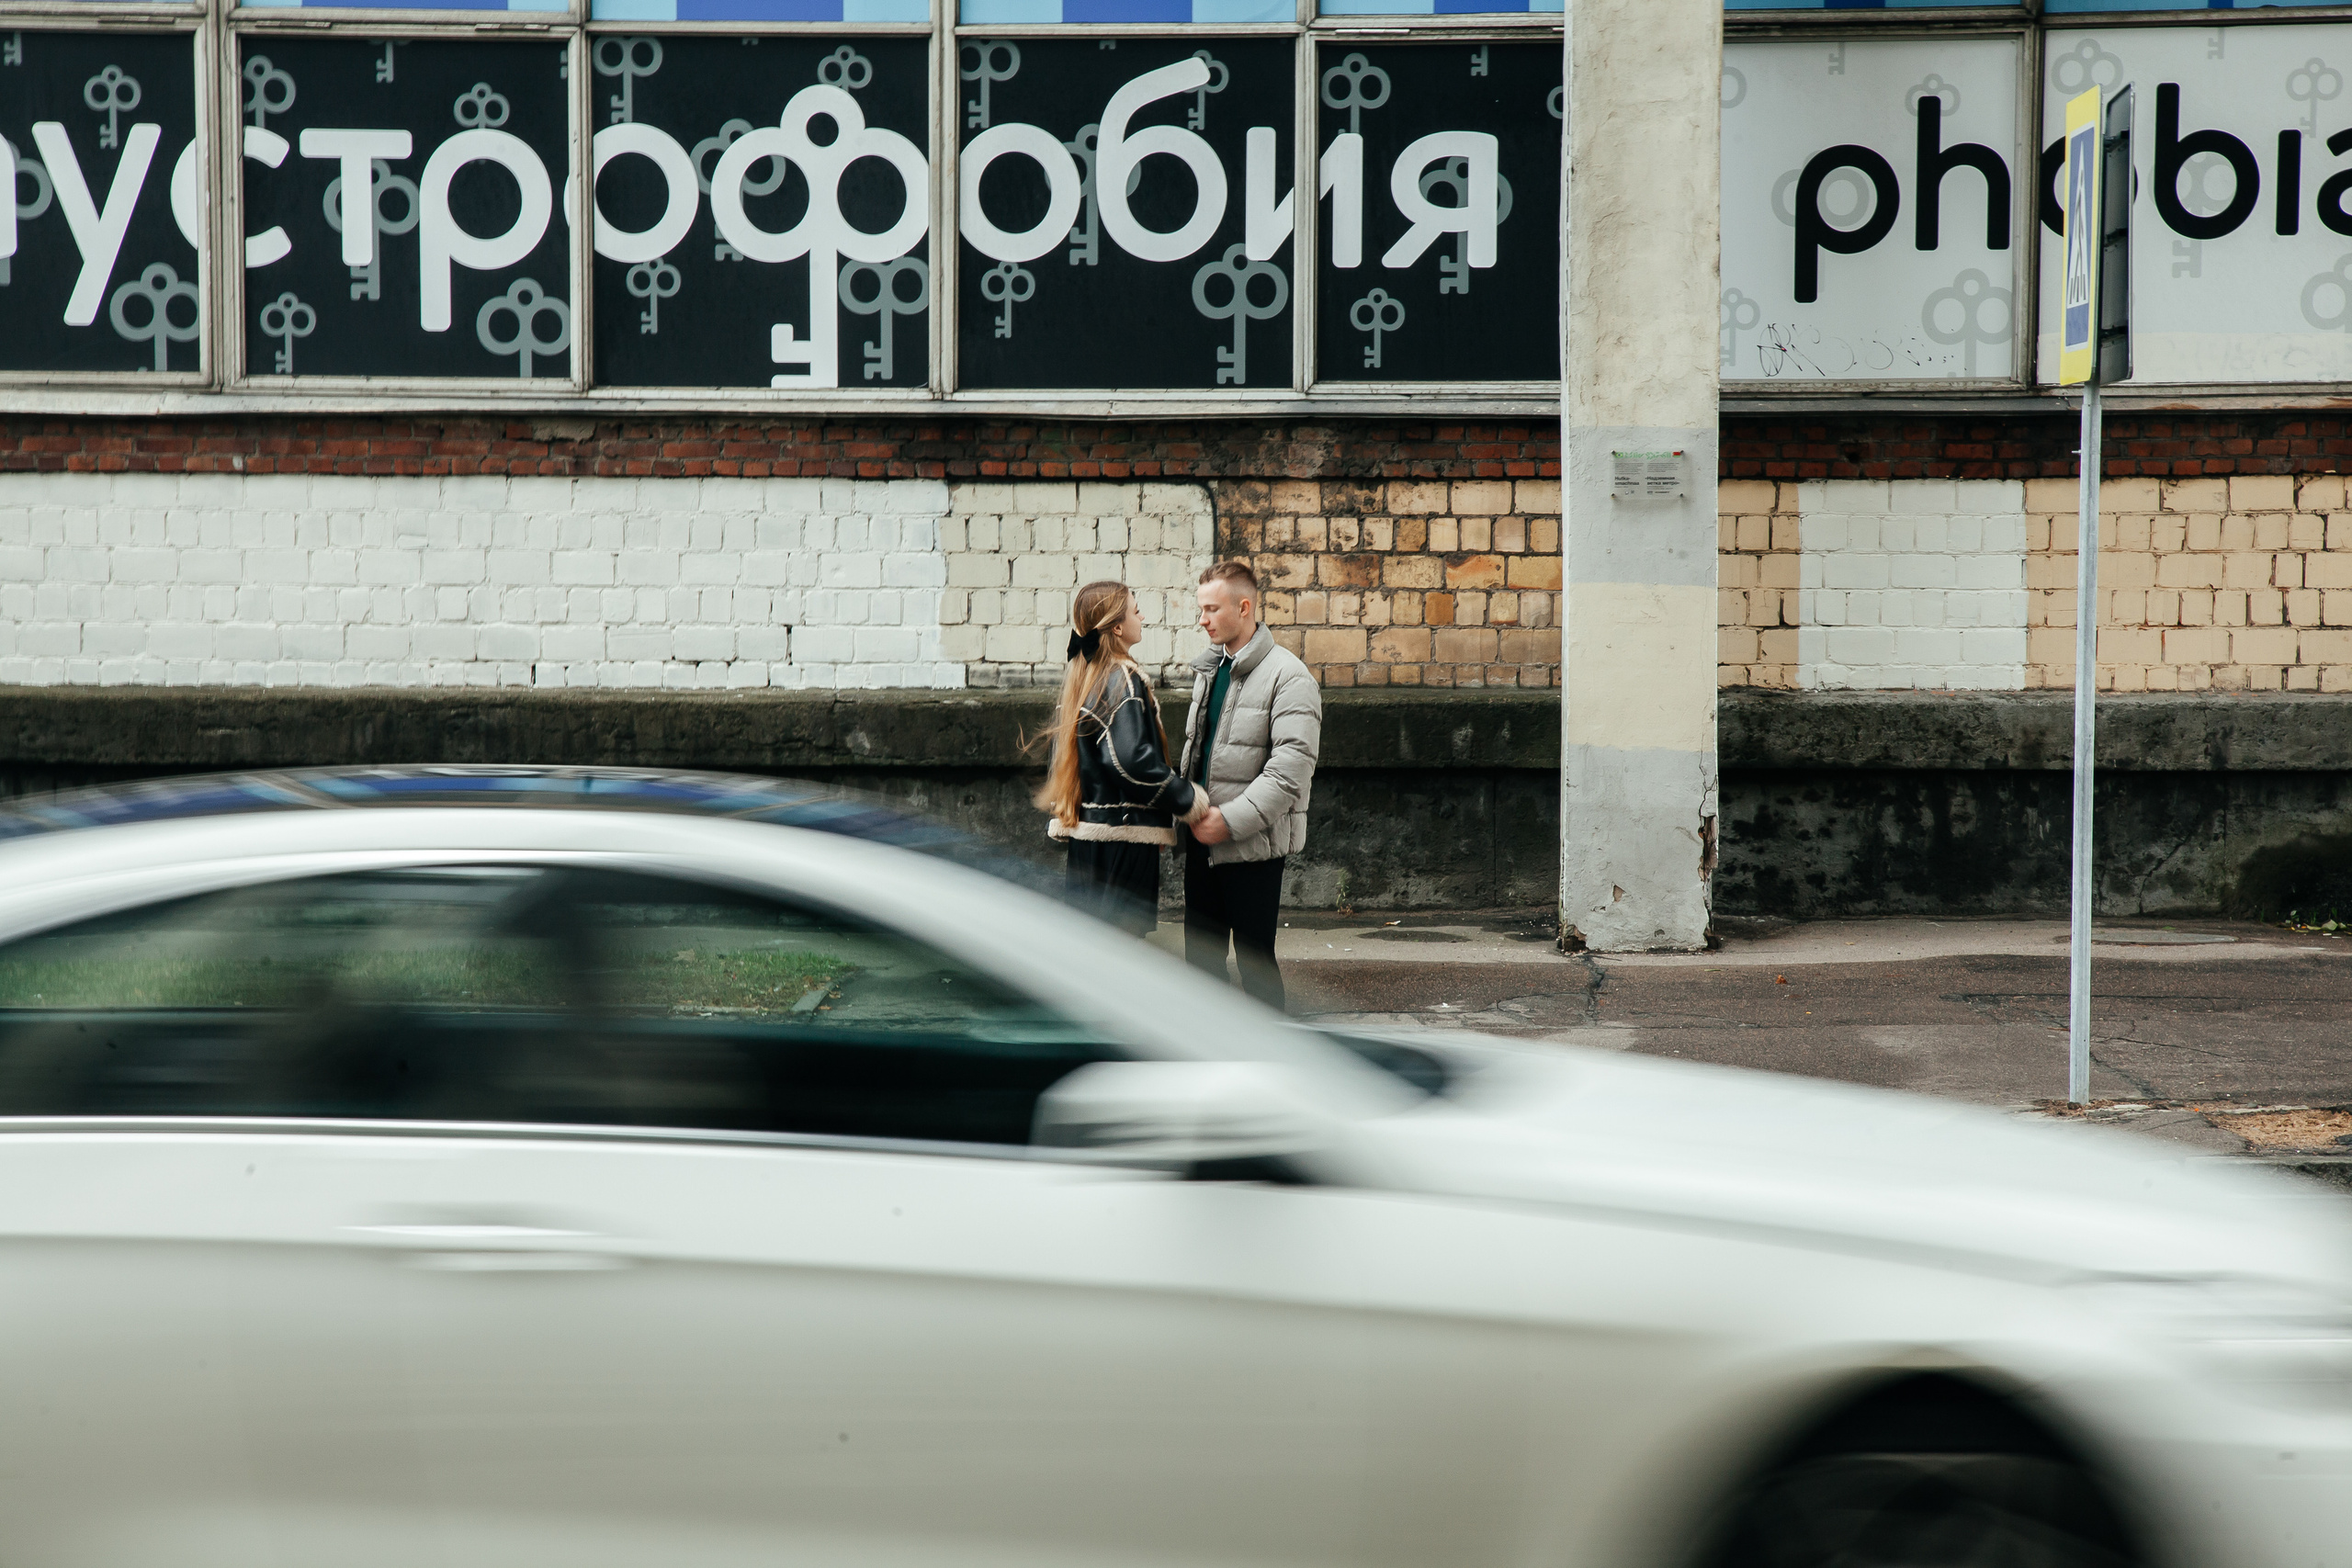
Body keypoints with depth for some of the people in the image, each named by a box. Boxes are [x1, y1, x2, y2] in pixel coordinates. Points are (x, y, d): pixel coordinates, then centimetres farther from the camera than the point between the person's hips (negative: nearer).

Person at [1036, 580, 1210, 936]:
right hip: (1123, 837, -9)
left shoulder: (1079, 677, 14)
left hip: (1085, 834, 9)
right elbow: (1134, 762, -23)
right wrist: (1193, 802, -13)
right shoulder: (1124, 681, -14)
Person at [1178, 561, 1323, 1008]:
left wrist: (1232, 819, -21)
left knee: (1255, 959, -1)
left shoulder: (1287, 677, -12)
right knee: (1201, 955, 12)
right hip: (1203, 841, 7)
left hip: (1253, 845, -7)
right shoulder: (1208, 670, 13)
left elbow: (1292, 766, -19)